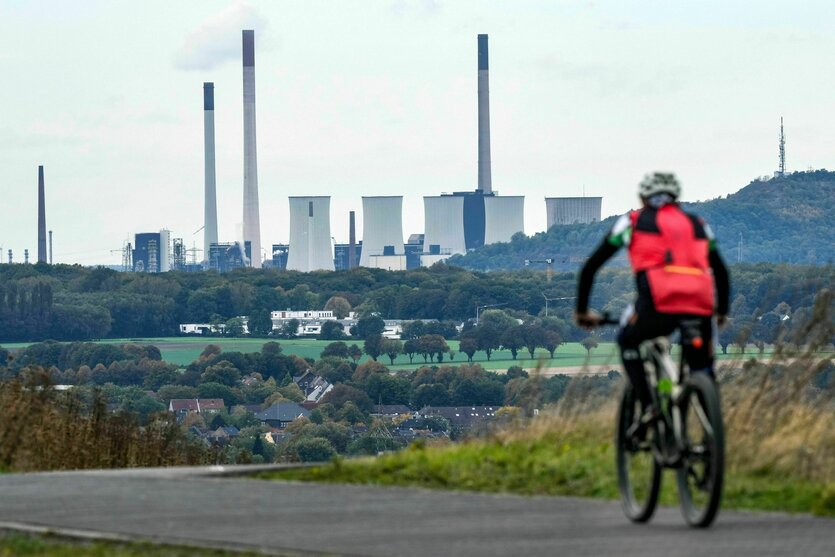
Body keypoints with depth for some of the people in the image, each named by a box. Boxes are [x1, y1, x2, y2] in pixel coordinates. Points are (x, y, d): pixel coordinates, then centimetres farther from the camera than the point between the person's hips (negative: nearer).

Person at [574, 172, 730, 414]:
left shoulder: (633, 221, 22)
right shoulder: (698, 224, 30)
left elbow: (590, 267, 23)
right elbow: (721, 271, 40)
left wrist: (582, 311, 34)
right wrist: (722, 312, 54)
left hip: (659, 304, -2)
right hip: (701, 307, 2)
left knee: (627, 341, 27)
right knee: (703, 373, 21)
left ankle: (648, 408, 11)